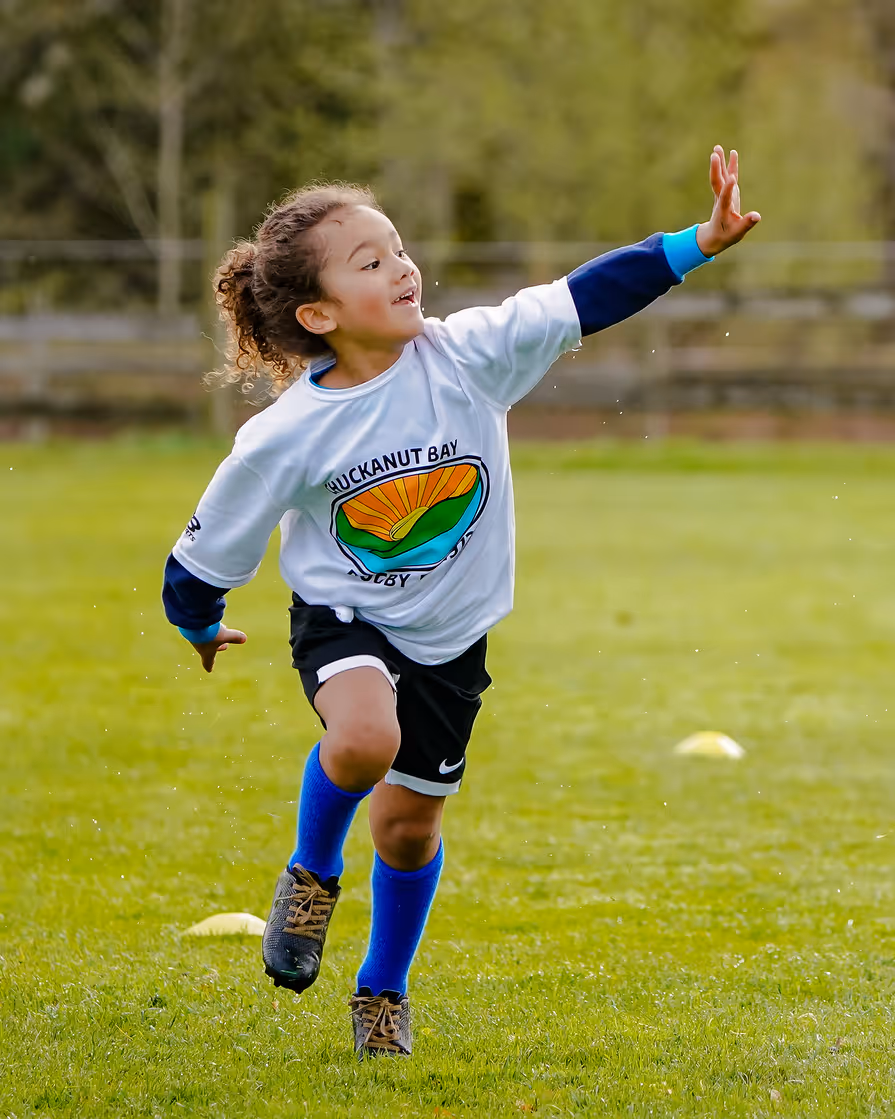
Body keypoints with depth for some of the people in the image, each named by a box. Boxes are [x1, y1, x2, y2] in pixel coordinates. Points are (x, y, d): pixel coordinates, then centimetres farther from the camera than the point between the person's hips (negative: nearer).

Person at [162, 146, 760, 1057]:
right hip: (343, 618, -3)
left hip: (451, 637, 3)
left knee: (412, 819, 10)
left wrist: (697, 243, -27)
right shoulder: (284, 437, -21)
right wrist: (199, 626, 10)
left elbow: (585, 299, -19)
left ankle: (383, 990, 36)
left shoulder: (466, 356, -16)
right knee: (365, 740, -33)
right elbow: (206, 554, -7)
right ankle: (313, 872, -1)